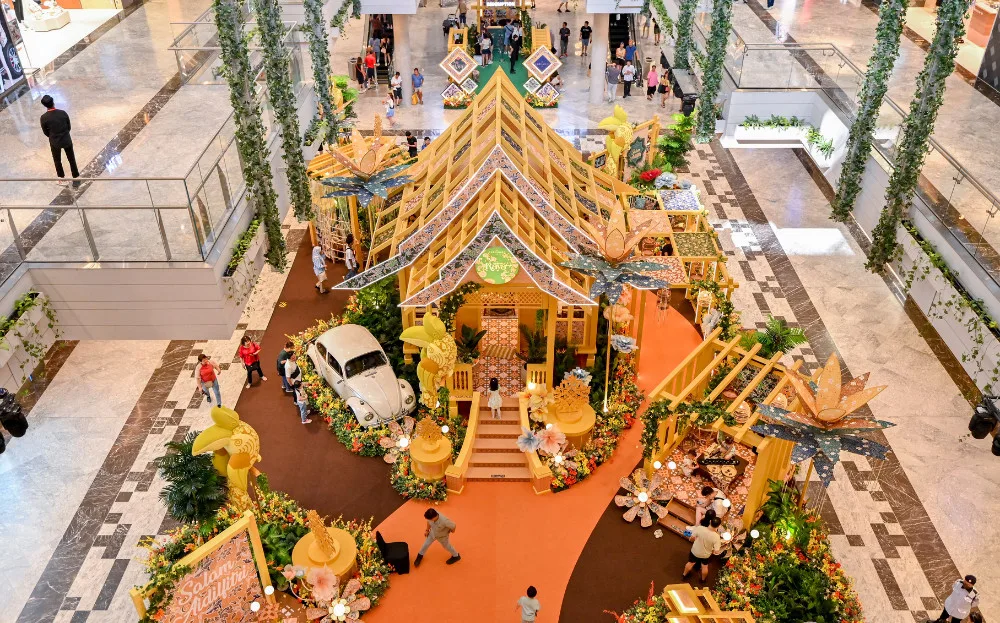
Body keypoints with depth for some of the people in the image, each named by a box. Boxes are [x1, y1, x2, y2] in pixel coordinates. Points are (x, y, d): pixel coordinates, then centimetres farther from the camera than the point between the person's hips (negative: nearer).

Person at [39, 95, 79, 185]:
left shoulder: (44, 117, -20)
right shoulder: (63, 113, -18)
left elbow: (45, 132, -7)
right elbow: (69, 127, -5)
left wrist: (52, 137, 14)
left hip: (55, 142, -1)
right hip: (67, 140, 1)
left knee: (57, 161, 20)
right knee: (72, 159, 18)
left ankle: (62, 179, 33)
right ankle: (76, 176, 30)